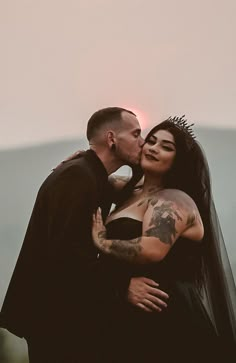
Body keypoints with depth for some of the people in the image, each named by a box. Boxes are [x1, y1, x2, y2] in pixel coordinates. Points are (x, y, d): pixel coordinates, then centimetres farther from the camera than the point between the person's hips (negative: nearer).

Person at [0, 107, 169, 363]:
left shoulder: (91, 176, 13)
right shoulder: (77, 176, -19)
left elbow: (84, 246, 8)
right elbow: (66, 253, -28)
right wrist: (123, 285, -24)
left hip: (67, 309, 10)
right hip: (52, 314, -10)